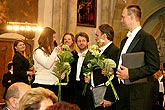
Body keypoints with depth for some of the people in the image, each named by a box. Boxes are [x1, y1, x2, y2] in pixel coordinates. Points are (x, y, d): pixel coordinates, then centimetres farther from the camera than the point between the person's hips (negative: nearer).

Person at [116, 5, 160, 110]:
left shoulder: (147, 38, -9)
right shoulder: (125, 41, 19)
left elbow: (154, 66, -16)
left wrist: (130, 74, -20)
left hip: (138, 93, -8)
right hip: (122, 91, 8)